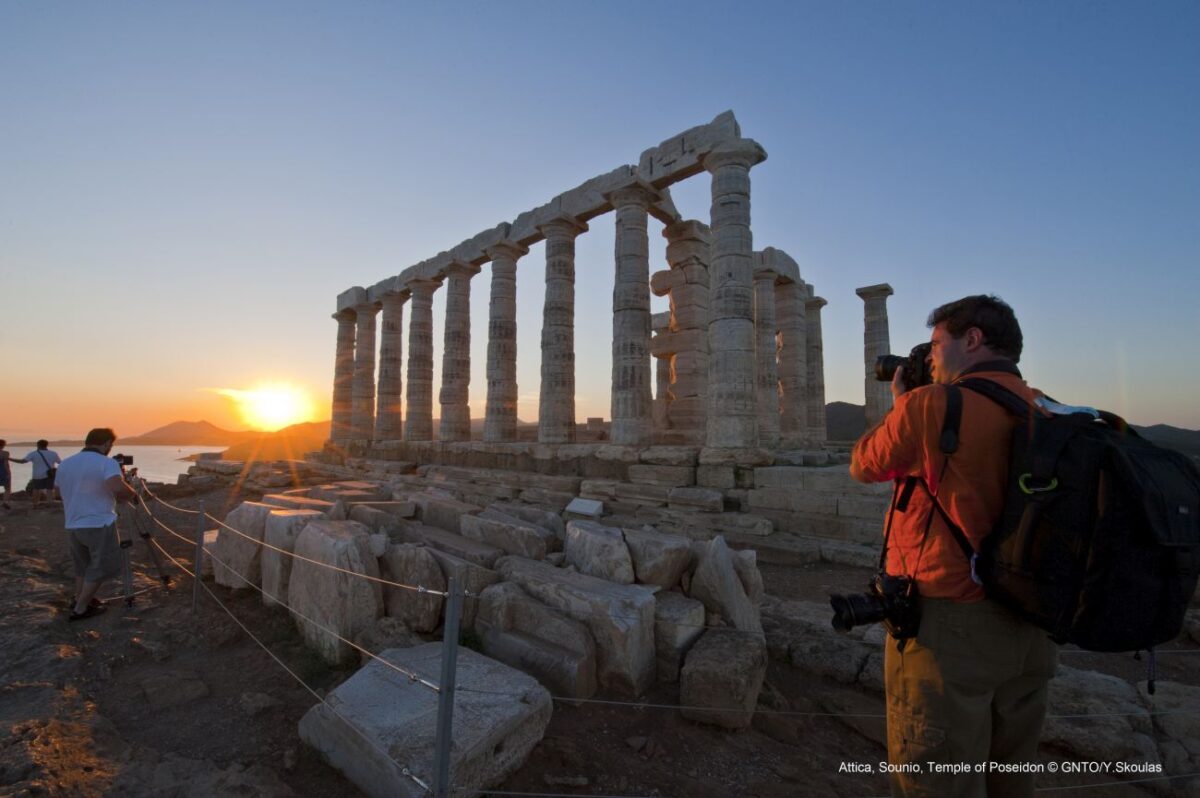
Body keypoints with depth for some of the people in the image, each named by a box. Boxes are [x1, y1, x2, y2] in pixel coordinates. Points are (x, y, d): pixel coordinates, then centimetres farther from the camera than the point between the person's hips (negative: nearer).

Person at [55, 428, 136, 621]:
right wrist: (132, 495, -11)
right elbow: (118, 488, -31)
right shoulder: (107, 463, -14)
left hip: (72, 526, 7)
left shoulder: (64, 464, 9)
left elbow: (62, 492, 23)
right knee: (102, 566, 6)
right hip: (99, 524, -7)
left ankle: (80, 600, 33)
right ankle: (80, 609, 8)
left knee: (83, 565, 23)